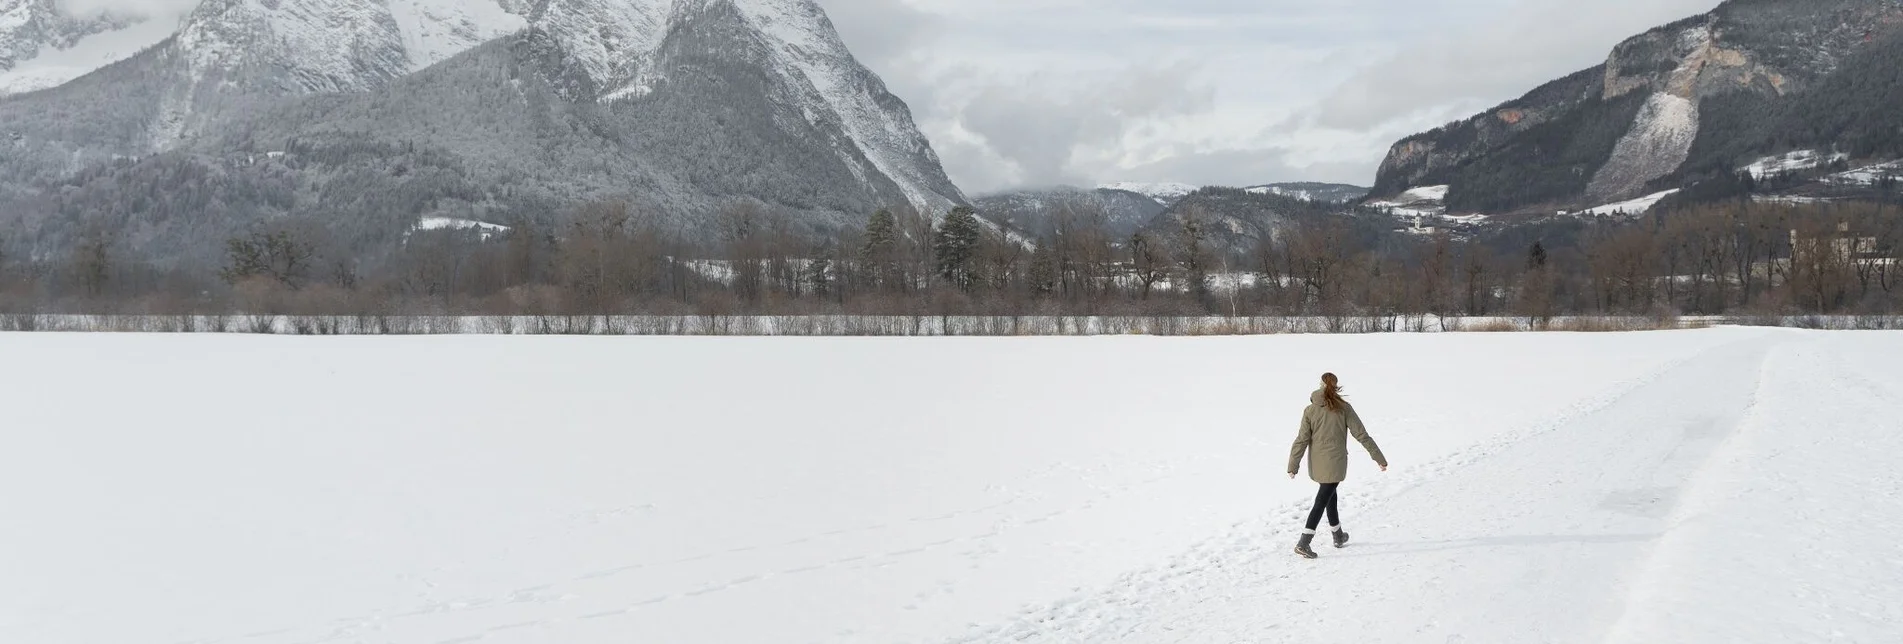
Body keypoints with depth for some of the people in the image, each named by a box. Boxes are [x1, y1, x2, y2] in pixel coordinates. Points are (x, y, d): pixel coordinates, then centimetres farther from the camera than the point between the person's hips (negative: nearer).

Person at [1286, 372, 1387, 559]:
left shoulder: (1310, 410, -5)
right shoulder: (1344, 408, -9)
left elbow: (1302, 440, -6)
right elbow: (1361, 435, -7)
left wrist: (1293, 465, -2)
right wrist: (1379, 458, 0)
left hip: (1317, 463, 4)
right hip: (1335, 463, -3)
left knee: (1330, 496, 23)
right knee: (1322, 501, -2)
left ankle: (1338, 536, 38)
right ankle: (1303, 543, -12)